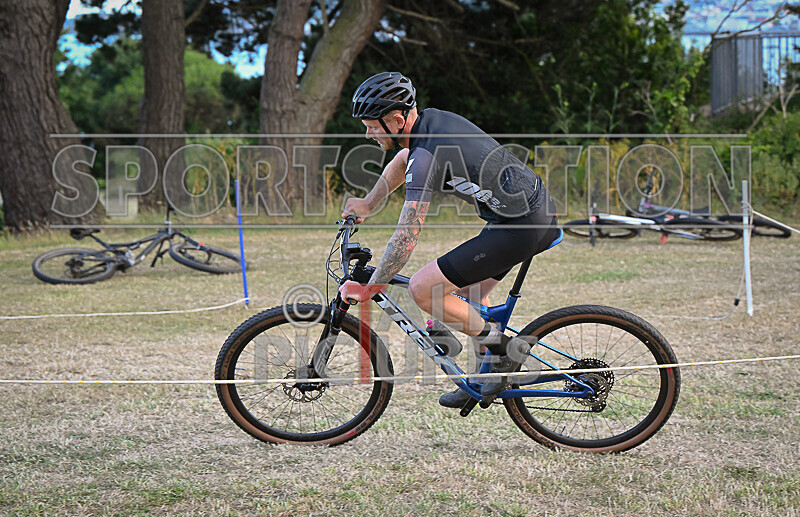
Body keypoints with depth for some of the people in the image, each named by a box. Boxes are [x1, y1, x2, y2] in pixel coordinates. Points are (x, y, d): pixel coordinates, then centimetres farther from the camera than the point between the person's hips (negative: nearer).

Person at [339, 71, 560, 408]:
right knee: (470, 289, 25)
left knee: (422, 289, -9)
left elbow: (406, 238, -21)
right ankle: (492, 378, 29)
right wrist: (367, 205, 35)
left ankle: (504, 347, 0)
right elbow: (403, 160, 32)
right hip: (539, 209, 10)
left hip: (519, 227, -10)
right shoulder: (431, 118, 8)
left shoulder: (427, 154, -19)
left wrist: (369, 289, -13)